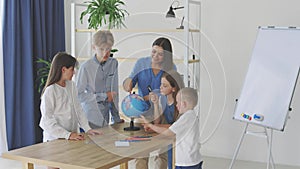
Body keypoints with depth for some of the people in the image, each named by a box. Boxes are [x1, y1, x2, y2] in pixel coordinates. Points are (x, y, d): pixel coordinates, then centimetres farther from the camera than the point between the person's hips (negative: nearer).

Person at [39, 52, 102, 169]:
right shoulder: (50, 91, -15)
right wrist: (67, 135, -23)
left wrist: (87, 128, -1)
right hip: (55, 139, -6)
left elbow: (78, 109, 9)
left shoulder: (71, 85, 5)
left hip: (72, 137, 6)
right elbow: (47, 122, -17)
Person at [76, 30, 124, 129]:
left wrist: (116, 118, 7)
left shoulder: (113, 63, 1)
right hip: (90, 116, -4)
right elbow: (78, 95, -12)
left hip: (105, 114, 4)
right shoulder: (86, 67, -13)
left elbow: (114, 92, 7)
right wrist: (103, 96, -10)